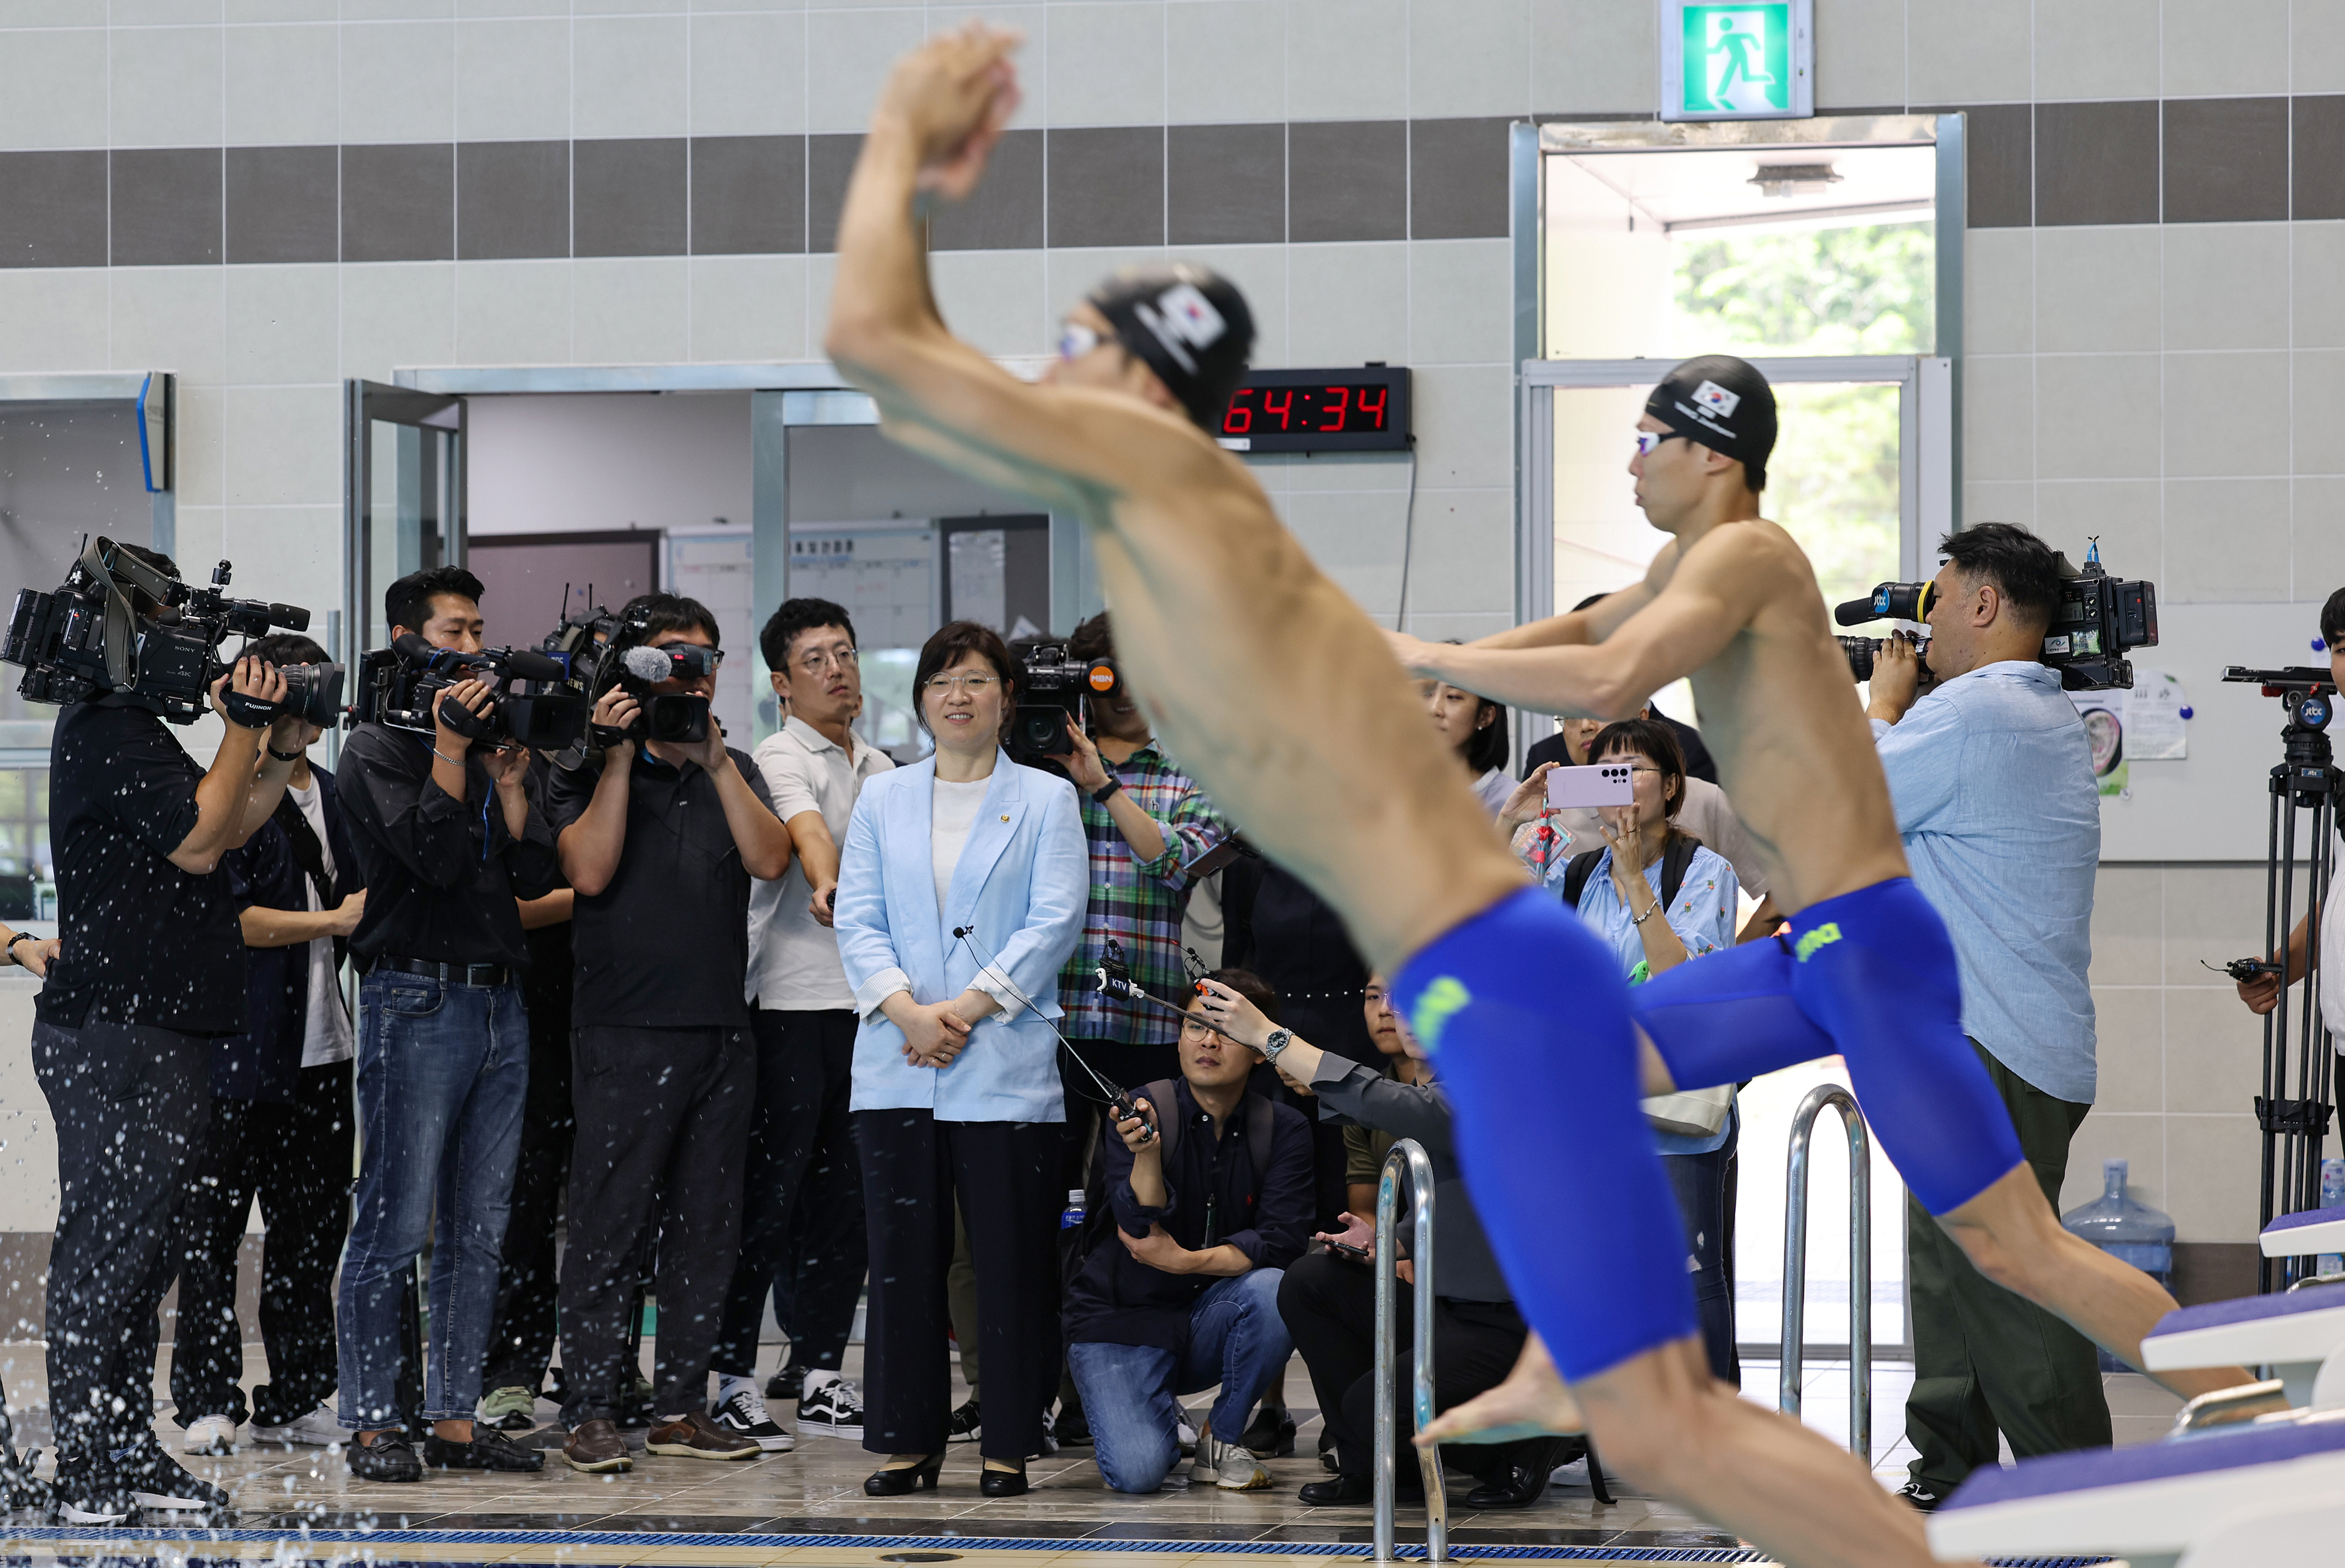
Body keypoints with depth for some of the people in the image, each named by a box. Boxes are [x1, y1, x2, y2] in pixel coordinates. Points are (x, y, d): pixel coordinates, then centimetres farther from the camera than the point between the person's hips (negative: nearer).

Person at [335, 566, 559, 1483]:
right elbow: (434, 856, -15)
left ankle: (455, 1421, 11)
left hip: (500, 1001, 7)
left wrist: (510, 781, -1)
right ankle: (373, 1425, -3)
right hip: (416, 1001, -7)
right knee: (395, 1226, -6)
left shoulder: (489, 742, 17)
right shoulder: (376, 750, -1)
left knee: (478, 1232, 7)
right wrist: (450, 748, -13)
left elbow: (535, 877, 9)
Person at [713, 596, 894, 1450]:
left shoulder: (881, 768, 17)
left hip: (865, 1000, 7)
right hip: (790, 1001, -7)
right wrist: (826, 886, -47)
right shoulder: (783, 758, -6)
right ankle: (731, 1379, 0)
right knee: (769, 1196, -5)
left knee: (845, 1199, 9)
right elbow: (805, 827, -27)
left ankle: (821, 1379, 15)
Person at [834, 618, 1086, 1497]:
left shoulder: (1045, 800, 7)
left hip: (1006, 1065, -2)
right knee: (904, 1258, 3)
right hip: (896, 1067, 2)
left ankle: (1009, 1445, 3)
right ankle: (907, 1441, 9)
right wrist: (906, 1009, -11)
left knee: (1012, 1260, -3)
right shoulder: (882, 800, 15)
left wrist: (967, 1008, -12)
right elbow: (858, 920, 6)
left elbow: (1054, 922, -3)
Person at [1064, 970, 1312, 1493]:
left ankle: (1223, 1438, -6)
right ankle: (1161, 1418, 16)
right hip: (1123, 1318, -2)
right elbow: (1140, 1229, -20)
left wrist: (1186, 1260, -25)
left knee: (1273, 1291, -32)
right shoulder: (1142, 1110, -10)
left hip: (1211, 1321, 2)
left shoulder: (1283, 1129, -4)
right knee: (1137, 1471, -24)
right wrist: (1146, 1153, -38)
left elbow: (1281, 1240, -14)